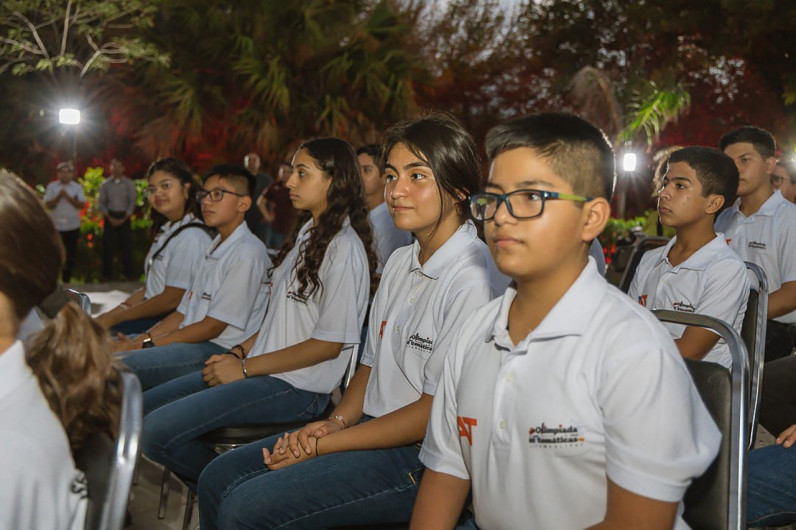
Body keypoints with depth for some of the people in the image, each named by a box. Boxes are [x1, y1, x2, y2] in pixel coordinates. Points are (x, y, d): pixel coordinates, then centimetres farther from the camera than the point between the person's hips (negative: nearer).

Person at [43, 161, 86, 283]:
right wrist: (59, 196, -16)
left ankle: (66, 279, 19)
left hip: (73, 226, 1)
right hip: (56, 226, -1)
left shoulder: (77, 187, 2)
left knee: (71, 254, 7)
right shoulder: (51, 186, 1)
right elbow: (48, 205, -4)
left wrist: (68, 196, -13)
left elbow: (81, 205, -5)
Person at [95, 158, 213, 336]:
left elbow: (172, 299, -18)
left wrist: (114, 319, -11)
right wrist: (113, 312, 4)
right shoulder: (167, 231, 17)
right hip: (154, 315, 9)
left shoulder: (192, 236, -16)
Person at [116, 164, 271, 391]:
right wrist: (142, 338, 1)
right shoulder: (214, 249, 19)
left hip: (220, 352, -10)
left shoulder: (247, 253, -13)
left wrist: (145, 345, -12)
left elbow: (214, 326, -15)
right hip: (192, 343, 10)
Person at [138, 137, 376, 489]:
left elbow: (330, 343, -17)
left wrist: (246, 368, -13)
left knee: (158, 431, -20)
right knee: (140, 408, 6)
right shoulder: (307, 233, 16)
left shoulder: (344, 248, -14)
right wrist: (239, 353, 4)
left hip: (298, 388, -10)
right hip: (262, 370, 10)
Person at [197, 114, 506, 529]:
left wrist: (323, 446, -14)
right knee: (218, 478, 4)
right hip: (371, 427, 9)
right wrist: (334, 423, -3)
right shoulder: (400, 262, 12)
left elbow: (439, 410, -19)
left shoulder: (476, 278, -18)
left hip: (421, 457, -9)